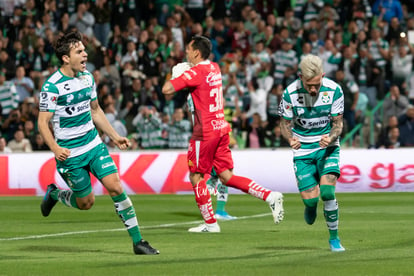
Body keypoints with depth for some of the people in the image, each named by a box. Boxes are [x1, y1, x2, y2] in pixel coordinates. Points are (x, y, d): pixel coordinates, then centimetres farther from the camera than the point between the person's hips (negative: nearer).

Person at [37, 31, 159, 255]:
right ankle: (54, 194, 36)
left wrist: (114, 136, 15)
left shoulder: (87, 77, 5)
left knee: (115, 187, -10)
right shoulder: (52, 86, -16)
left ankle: (137, 241, -6)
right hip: (70, 153, -5)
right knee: (86, 203, 4)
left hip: (94, 145, 5)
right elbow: (43, 122, -15)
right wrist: (55, 149, -29)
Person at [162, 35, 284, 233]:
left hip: (205, 132, -8)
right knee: (226, 176, 8)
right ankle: (270, 196, -3)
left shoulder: (196, 72, -14)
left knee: (196, 176, 4)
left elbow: (167, 89, -20)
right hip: (221, 128, 8)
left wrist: (176, 78, 0)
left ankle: (210, 223, 6)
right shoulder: (214, 68, 12)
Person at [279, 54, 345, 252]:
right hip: (303, 150, 0)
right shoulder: (290, 93, -15)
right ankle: (310, 208, 32)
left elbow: (338, 123, -4)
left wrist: (330, 137, -25)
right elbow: (285, 123, -2)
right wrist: (291, 139, -22)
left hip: (327, 147, 0)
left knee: (327, 191, -19)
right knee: (310, 198, -9)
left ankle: (334, 238, 0)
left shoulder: (334, 90, -14)